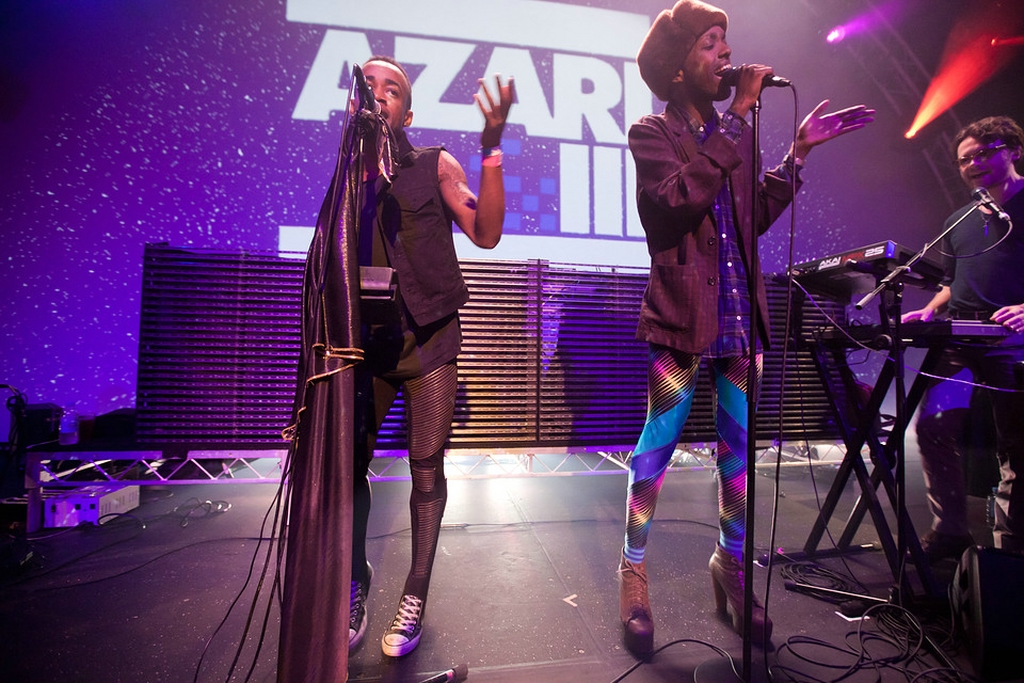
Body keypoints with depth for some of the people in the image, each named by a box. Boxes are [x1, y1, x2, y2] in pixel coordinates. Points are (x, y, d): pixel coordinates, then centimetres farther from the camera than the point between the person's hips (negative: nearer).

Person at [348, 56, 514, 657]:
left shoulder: (435, 166, 5)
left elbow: (486, 233, -10)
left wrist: (492, 148, -18)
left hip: (427, 336, -2)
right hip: (365, 336, 3)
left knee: (427, 466, 0)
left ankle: (415, 596, 19)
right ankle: (355, 584, 26)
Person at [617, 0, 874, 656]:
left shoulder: (731, 132, 18)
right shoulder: (652, 133, 1)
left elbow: (757, 215, 16)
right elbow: (680, 199, -19)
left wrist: (799, 151, 14)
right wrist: (738, 118, -13)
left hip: (739, 317, 6)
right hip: (682, 318, -6)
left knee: (741, 452, 11)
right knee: (655, 451, 0)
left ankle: (731, 562, 32)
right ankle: (634, 571, 19)